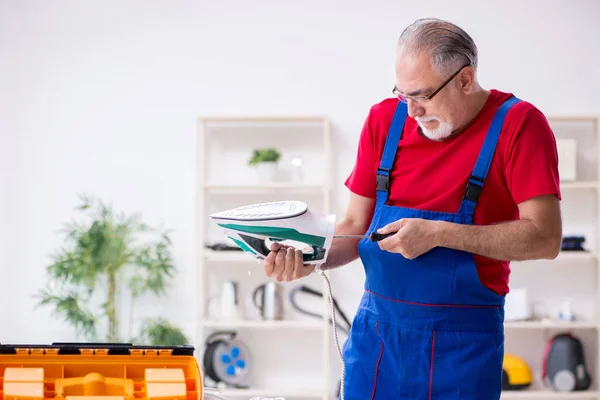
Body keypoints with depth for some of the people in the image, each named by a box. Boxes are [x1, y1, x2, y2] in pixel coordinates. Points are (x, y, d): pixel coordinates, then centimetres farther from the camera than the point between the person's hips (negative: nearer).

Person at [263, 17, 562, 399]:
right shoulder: (385, 119, 4)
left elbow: (545, 238, -15)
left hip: (464, 341, -3)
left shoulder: (518, 124, -8)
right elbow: (355, 226, 9)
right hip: (376, 333, 4)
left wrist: (438, 233, -19)